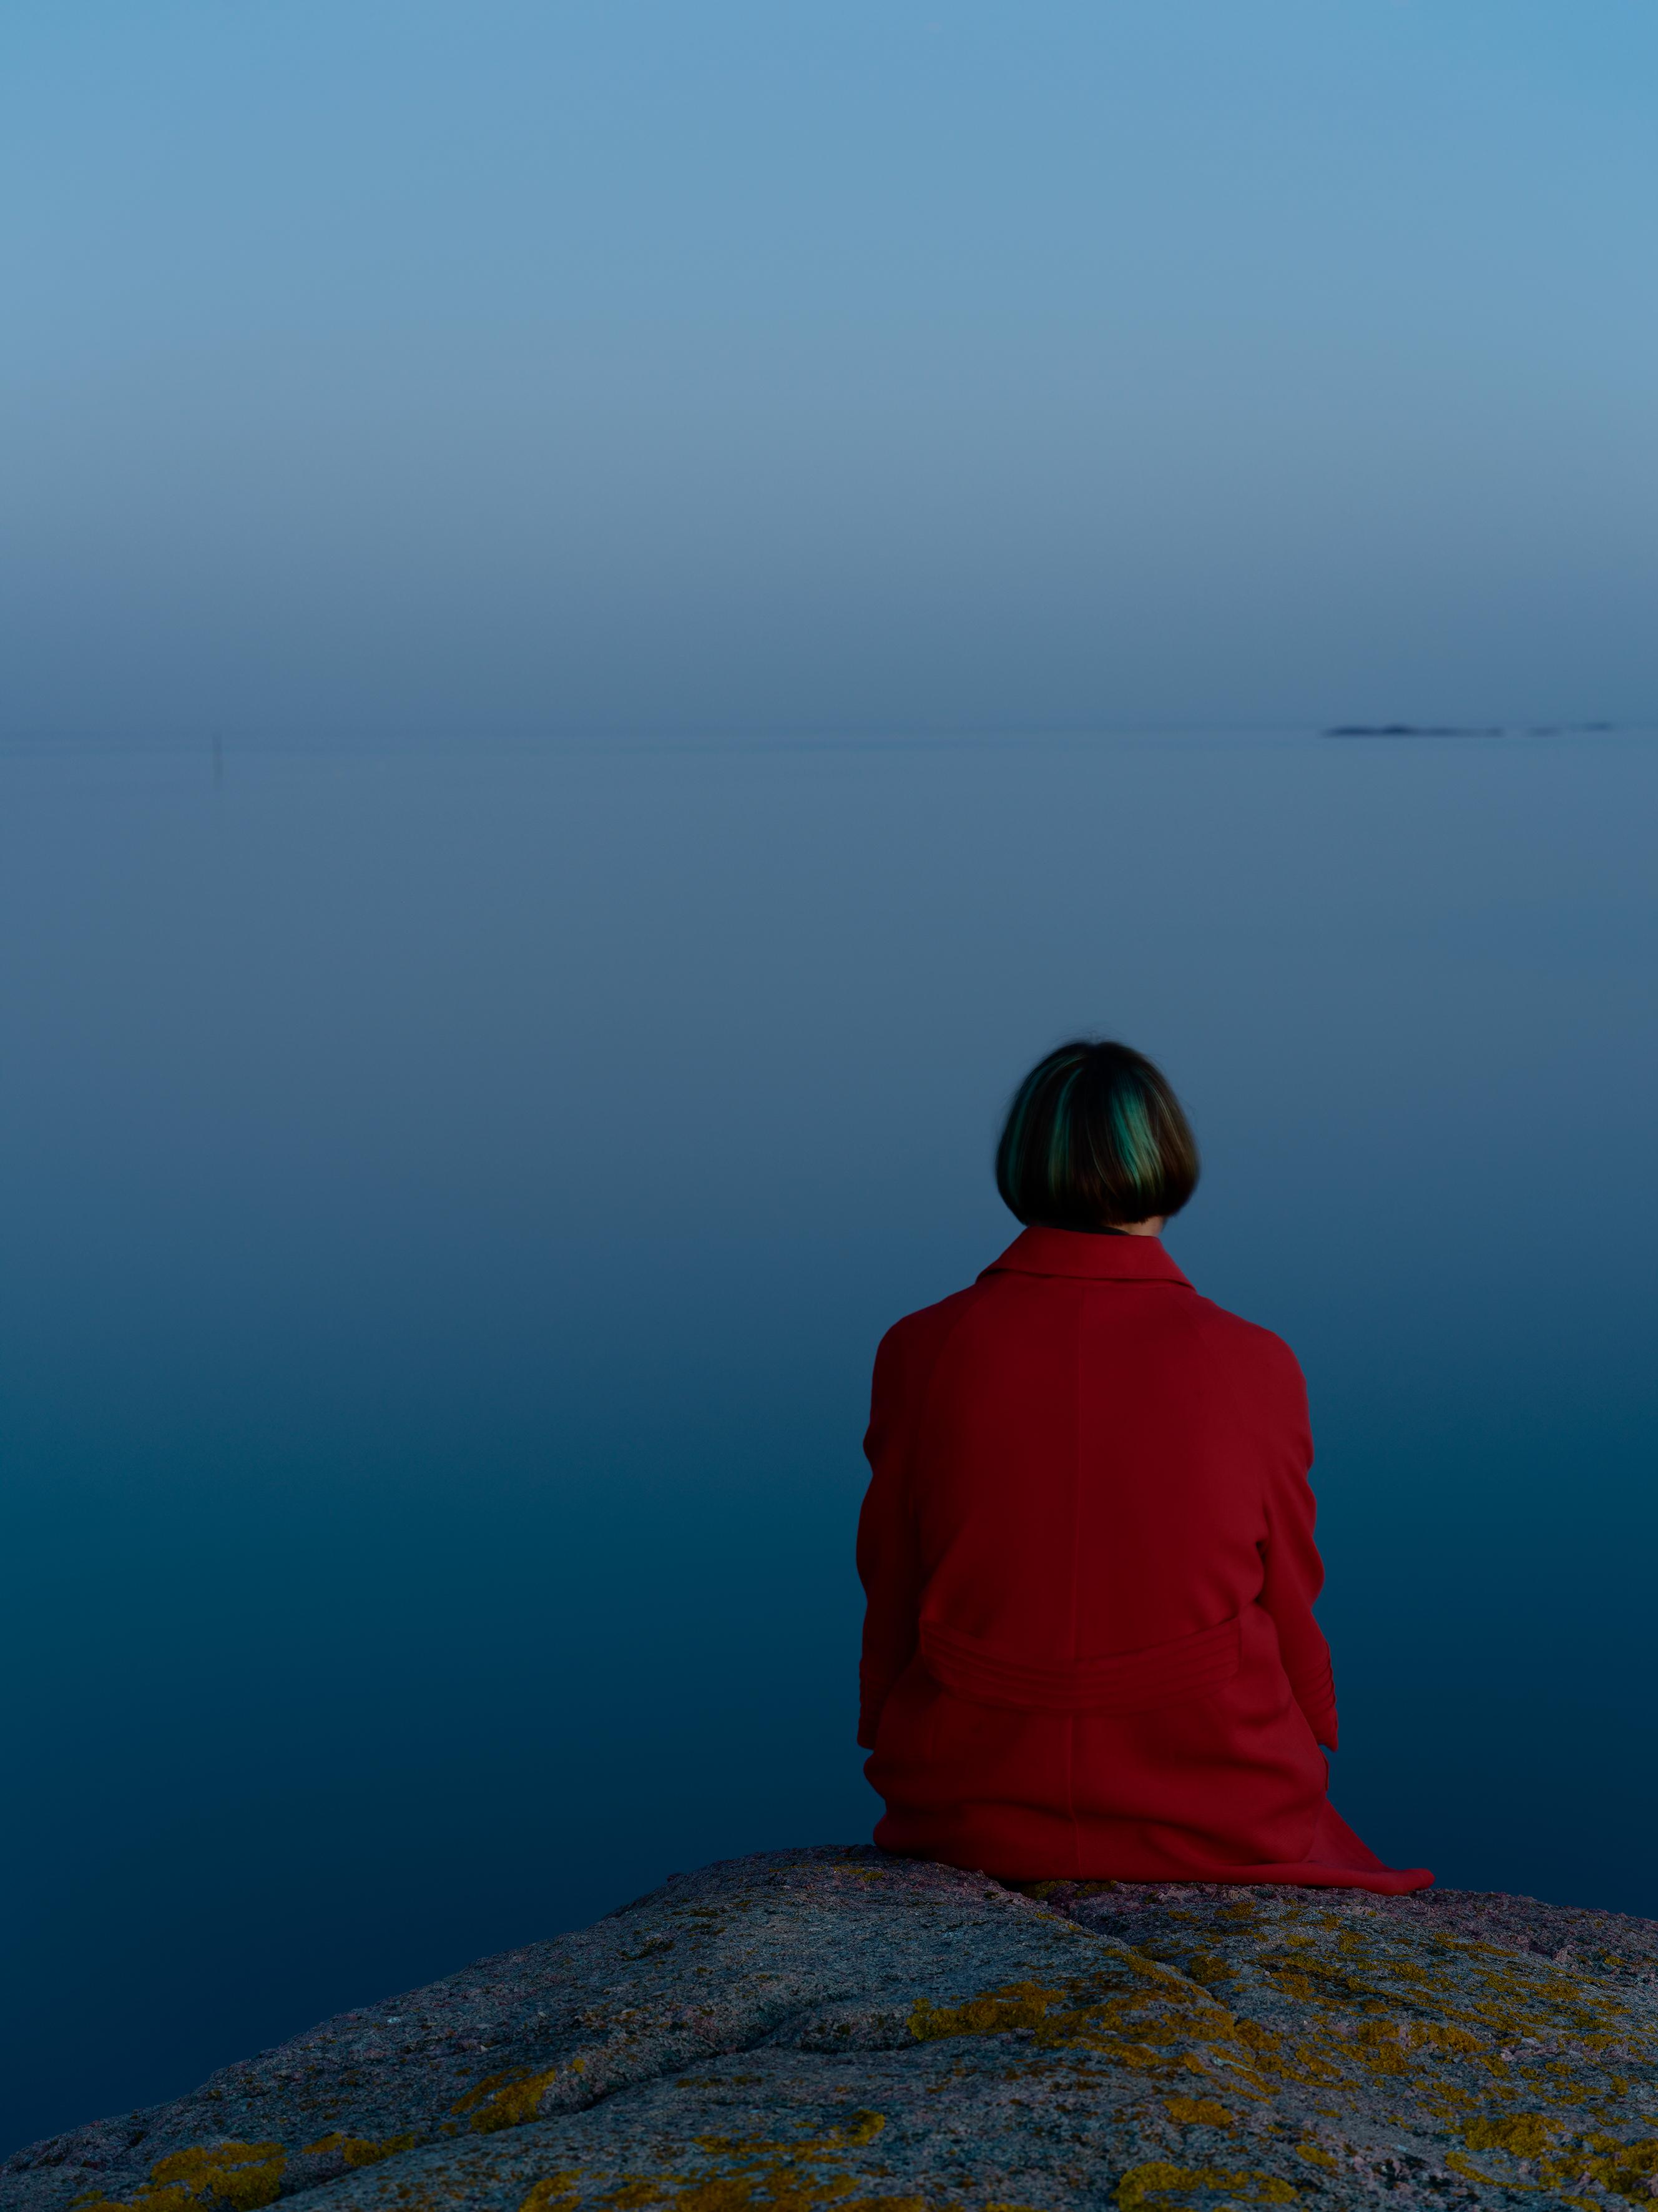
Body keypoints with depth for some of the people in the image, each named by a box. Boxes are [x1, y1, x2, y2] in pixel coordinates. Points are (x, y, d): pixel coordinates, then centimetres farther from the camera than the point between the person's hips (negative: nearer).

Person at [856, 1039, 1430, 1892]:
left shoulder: (922, 1352, -9)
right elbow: (1286, 1622, -2)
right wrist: (1292, 1774, 16)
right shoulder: (1252, 1366, -11)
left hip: (971, 1820, 2)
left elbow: (894, 1608, -2)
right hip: (1214, 1826, -1)